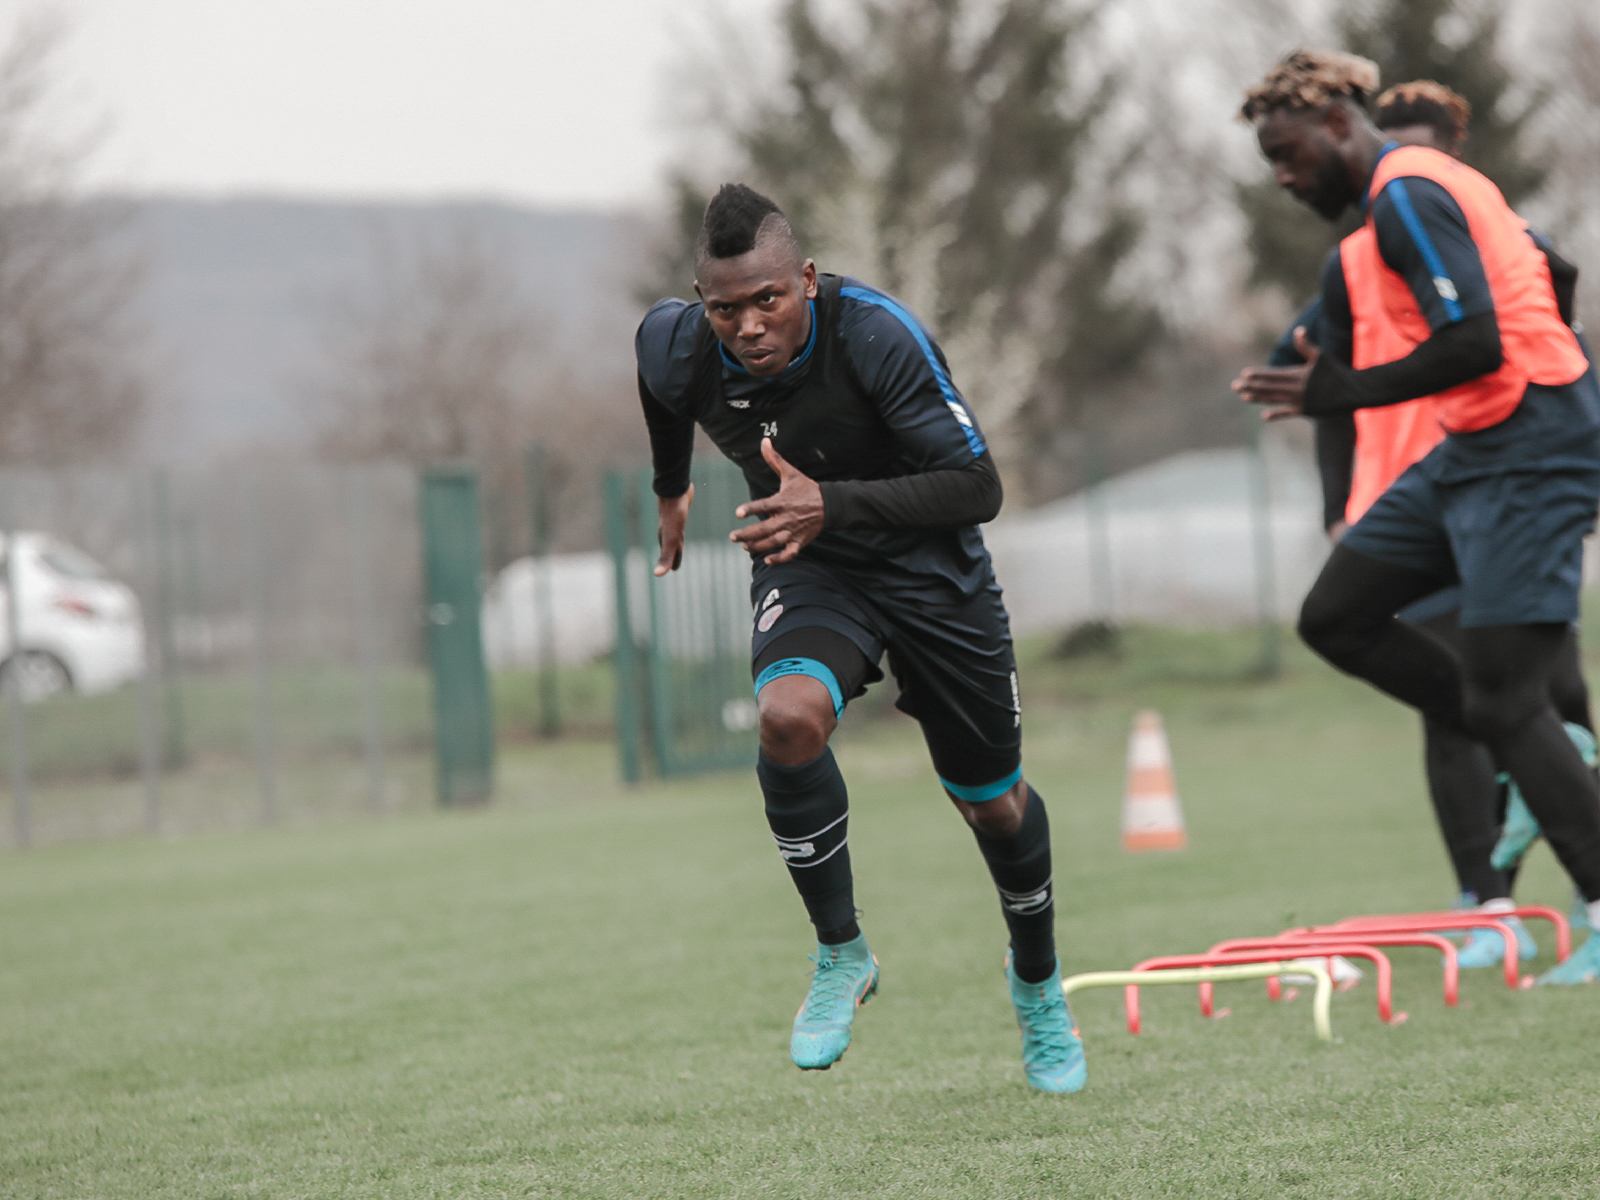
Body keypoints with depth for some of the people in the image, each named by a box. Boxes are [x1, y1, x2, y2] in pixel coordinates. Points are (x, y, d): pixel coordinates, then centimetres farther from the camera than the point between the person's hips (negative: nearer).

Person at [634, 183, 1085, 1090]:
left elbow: (980, 488, -28)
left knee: (993, 804, 10)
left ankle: (1038, 979, 41)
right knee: (789, 717, -31)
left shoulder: (879, 335, -30)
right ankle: (842, 955, -10)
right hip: (807, 567, 1)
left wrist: (831, 503, -40)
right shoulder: (676, 348, -18)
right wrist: (670, 488, 26)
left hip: (930, 566, -1)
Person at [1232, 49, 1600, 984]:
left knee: (1504, 702, -11)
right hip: (1474, 450, 11)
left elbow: (1477, 344, -25)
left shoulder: (1405, 196, -16)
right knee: (1335, 616, 10)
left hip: (1525, 452, -11)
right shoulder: (1426, 184, 15)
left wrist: (1347, 392, -17)